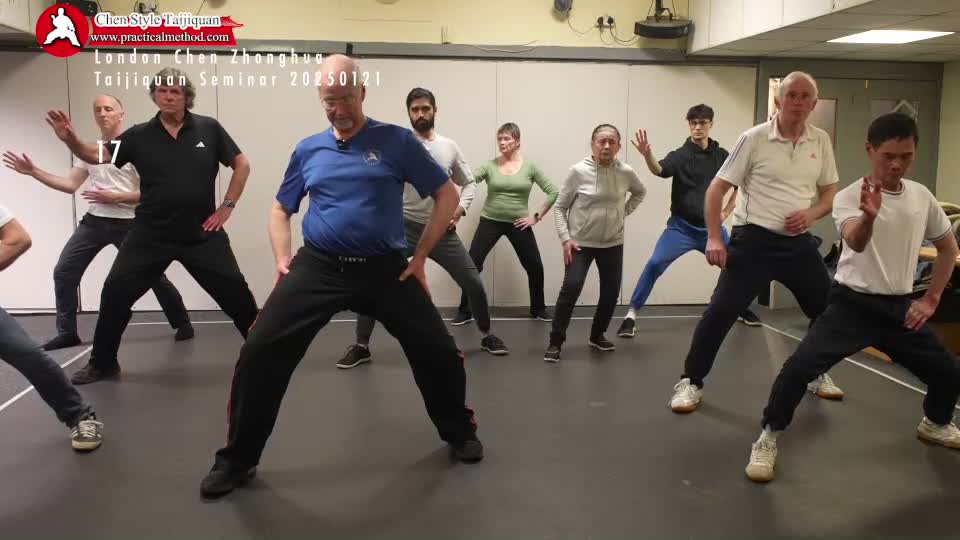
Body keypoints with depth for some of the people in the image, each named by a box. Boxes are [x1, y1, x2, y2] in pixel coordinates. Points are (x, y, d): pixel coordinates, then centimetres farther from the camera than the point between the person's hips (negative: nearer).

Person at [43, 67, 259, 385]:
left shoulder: (209, 129, -3)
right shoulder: (140, 136, 1)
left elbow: (242, 165, 2)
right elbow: (97, 156, -5)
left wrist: (227, 206, -2)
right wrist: (71, 140, -25)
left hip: (202, 234, -1)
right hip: (150, 234, 2)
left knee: (234, 292, 1)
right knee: (116, 293, 2)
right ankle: (103, 363, 20)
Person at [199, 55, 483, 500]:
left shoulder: (396, 141, -1)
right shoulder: (308, 150, 8)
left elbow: (447, 195, 2)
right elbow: (281, 209, 20)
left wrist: (420, 257, -2)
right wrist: (283, 259, 4)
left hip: (385, 268, -1)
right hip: (317, 265, 2)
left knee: (437, 350, 0)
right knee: (260, 351, -9)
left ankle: (459, 432, 31)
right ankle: (237, 459, 12)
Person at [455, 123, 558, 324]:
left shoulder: (530, 167, -3)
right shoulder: (489, 166, -2)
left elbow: (553, 192, -2)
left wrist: (537, 216, -5)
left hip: (518, 224, 0)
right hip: (490, 222, 0)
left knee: (535, 267, 5)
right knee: (472, 264, -6)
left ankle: (538, 309, 27)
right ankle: (465, 311, 8)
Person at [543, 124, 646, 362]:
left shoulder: (626, 172, -4)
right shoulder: (578, 171, -12)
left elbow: (640, 192, 19)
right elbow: (560, 207, -5)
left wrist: (624, 212, 4)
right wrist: (565, 238, -13)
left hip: (613, 244, 4)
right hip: (580, 243, -4)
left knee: (611, 292, 7)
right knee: (571, 288, -17)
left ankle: (597, 335, 30)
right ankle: (555, 343, -6)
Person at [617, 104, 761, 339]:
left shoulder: (722, 155, 2)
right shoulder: (680, 155, -9)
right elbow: (659, 170, -32)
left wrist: (727, 211, 7)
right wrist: (647, 154, -52)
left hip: (711, 227, 4)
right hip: (681, 227, -4)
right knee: (655, 264, -19)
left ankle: (741, 308, 37)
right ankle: (631, 315, -10)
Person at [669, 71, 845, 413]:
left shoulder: (821, 141, 6)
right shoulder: (755, 138, -7)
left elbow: (830, 192, 15)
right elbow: (717, 188, -6)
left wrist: (811, 213, -7)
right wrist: (713, 238, -14)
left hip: (799, 242, 5)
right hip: (754, 241, -5)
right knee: (721, 311, -11)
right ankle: (691, 382, 2)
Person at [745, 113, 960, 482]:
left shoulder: (922, 196, 3)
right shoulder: (849, 197, -12)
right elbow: (855, 243, -33)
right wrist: (869, 215, -56)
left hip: (899, 307, 5)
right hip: (852, 303, -5)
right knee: (799, 366, -23)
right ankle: (769, 437, -4)